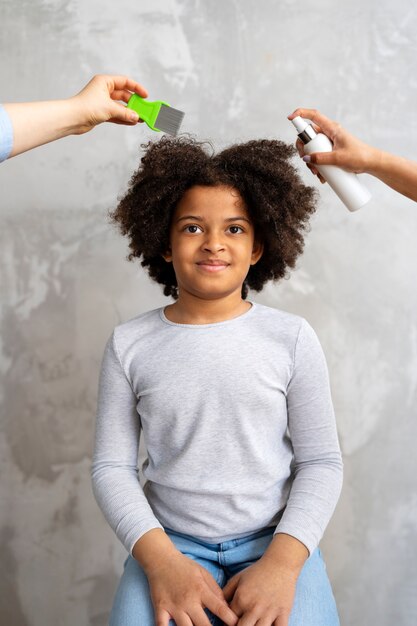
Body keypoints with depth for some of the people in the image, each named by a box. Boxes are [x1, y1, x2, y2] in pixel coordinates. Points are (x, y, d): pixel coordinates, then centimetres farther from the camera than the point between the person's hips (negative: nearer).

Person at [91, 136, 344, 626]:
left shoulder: (292, 338, -2)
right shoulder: (129, 345, 0)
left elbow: (321, 462, -1)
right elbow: (110, 466, 0)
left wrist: (282, 562, -14)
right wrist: (160, 558, -14)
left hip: (276, 539, 0)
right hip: (170, 542, 0)